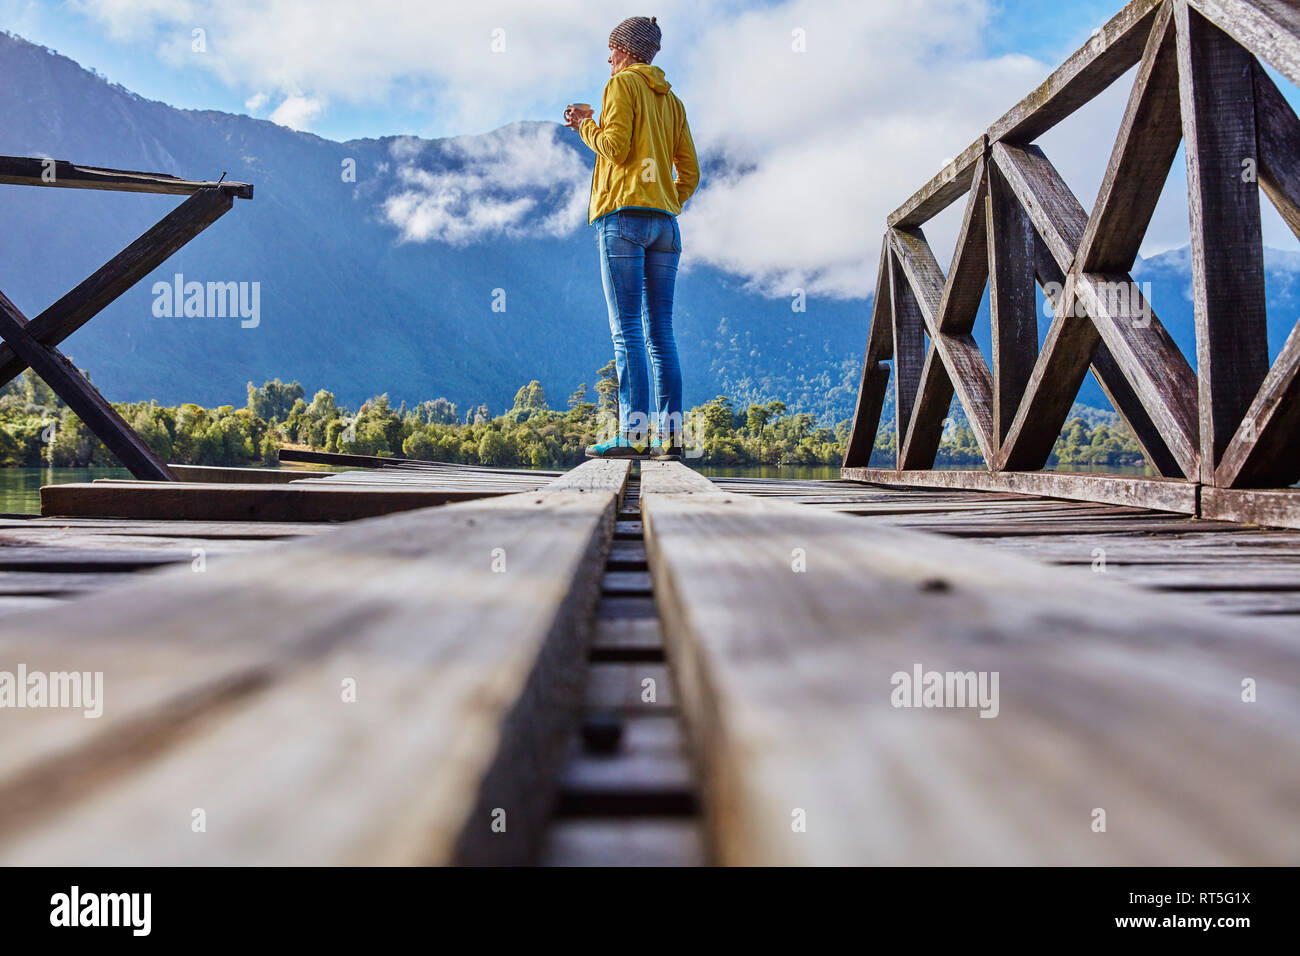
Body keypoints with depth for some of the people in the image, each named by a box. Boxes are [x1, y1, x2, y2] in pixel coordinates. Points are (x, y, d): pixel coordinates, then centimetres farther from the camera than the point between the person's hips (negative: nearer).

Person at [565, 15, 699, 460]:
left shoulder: (622, 85, 3)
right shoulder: (671, 99, 22)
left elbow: (616, 148, -9)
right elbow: (689, 171, 16)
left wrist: (584, 124, 8)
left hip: (623, 215, -6)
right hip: (664, 223, 7)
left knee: (627, 329, -11)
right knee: (660, 332, 2)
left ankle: (633, 434, -16)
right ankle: (669, 435, -3)